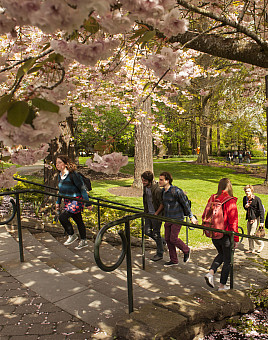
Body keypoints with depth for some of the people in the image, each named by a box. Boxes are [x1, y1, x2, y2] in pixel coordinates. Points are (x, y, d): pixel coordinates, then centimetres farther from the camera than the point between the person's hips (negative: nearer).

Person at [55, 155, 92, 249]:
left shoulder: (72, 174, -19)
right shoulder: (60, 175, 6)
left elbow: (82, 188, -17)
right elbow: (61, 190, 21)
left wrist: (87, 203, -16)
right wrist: (58, 202, 24)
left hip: (77, 200, -8)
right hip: (67, 201, 8)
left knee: (62, 216, -17)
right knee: (78, 221, 15)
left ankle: (72, 235, 4)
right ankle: (83, 241, 27)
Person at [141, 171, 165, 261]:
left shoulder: (157, 190, -24)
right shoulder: (145, 187, 1)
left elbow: (162, 203, -19)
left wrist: (156, 213, -15)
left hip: (156, 214, -8)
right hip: (148, 213, 8)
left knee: (156, 234, 1)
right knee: (147, 231, 9)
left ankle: (159, 254, 17)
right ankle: (162, 241, 33)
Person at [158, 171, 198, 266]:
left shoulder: (176, 191, -20)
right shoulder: (163, 191, 3)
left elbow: (185, 204, -12)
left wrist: (191, 217, -7)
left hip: (177, 219, -7)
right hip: (168, 219, 8)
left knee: (173, 238, -6)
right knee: (167, 239, 8)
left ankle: (186, 250, 23)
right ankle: (173, 260, 22)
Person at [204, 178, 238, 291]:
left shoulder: (212, 199, -2)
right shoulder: (230, 201, -18)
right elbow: (233, 221, -16)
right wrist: (236, 239, -8)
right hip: (225, 235, -5)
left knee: (221, 254, 27)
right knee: (227, 260, 13)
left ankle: (211, 272, 8)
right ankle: (222, 285, 21)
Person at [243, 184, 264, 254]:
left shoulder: (257, 199, -16)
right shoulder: (245, 198, 3)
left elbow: (261, 210, -14)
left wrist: (262, 221, -17)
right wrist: (245, 206, -8)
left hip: (255, 218, -7)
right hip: (249, 218, 7)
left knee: (252, 234, -9)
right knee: (249, 235, 11)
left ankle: (261, 244, 18)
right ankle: (251, 249, 24)